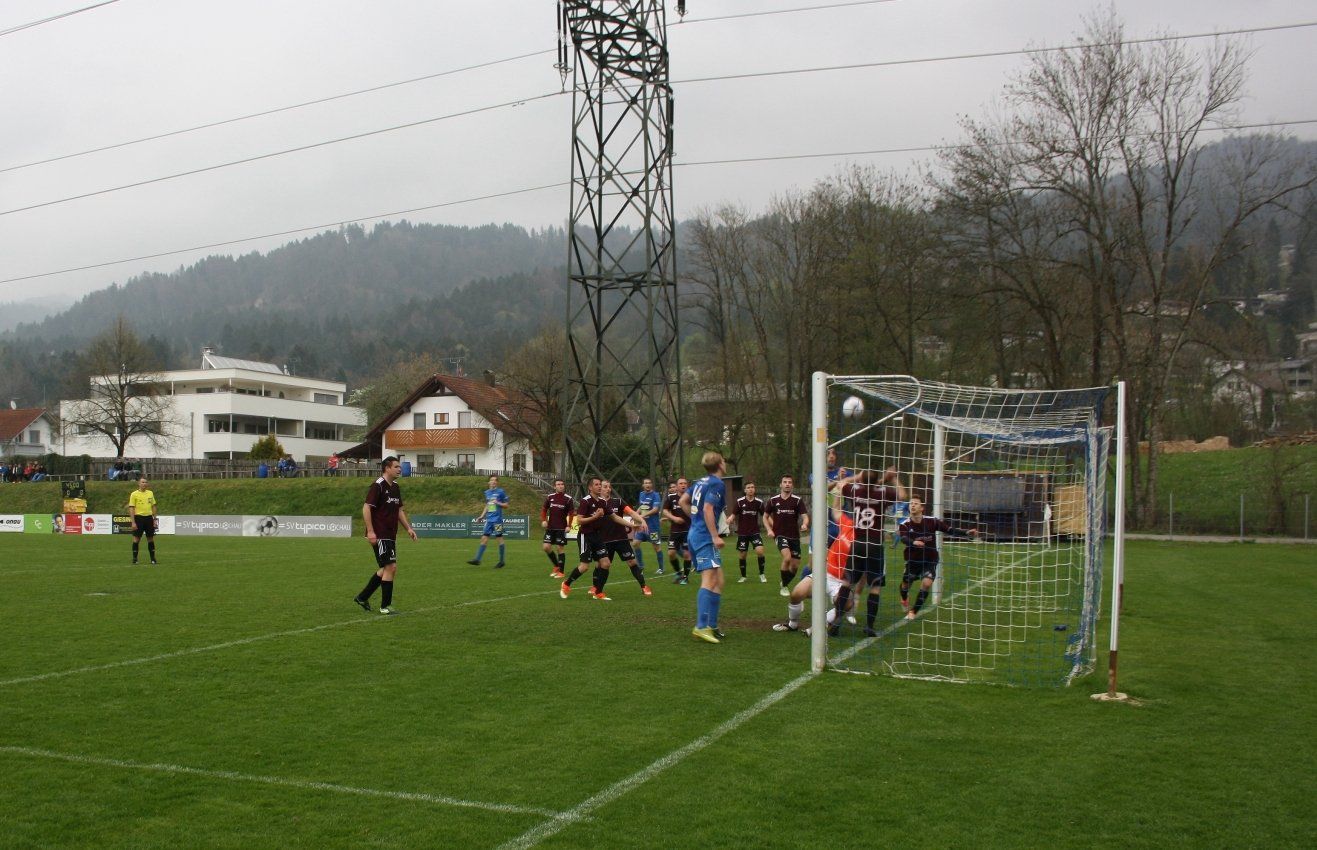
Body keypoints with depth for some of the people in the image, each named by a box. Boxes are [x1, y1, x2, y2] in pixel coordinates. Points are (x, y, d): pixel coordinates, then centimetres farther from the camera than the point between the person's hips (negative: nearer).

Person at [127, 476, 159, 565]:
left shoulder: (150, 493, 10)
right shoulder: (134, 494, -4)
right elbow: (131, 508, -6)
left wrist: (155, 519, 10)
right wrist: (133, 522, -12)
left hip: (149, 518, 4)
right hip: (139, 518, -4)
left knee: (151, 538, 6)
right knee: (137, 538, -1)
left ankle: (153, 559, 11)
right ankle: (134, 559, 7)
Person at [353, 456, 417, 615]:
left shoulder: (396, 487, 14)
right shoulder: (378, 486, -12)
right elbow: (366, 508, -16)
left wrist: (408, 528, 14)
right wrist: (370, 531, -21)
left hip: (390, 535, 9)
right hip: (379, 535, -9)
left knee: (385, 569, 14)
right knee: (390, 567, -8)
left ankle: (362, 597, 25)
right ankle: (385, 606, 1)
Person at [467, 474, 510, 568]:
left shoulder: (501, 491, -4)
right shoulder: (487, 492, 13)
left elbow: (506, 505, -2)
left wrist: (498, 503, -17)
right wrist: (481, 516, 14)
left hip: (497, 519, -6)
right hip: (489, 519, 6)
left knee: (499, 539, 0)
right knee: (484, 538, 1)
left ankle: (501, 561, 8)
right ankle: (477, 559, -1)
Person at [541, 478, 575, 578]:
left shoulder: (568, 499, -5)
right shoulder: (550, 497, 4)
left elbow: (571, 513, -3)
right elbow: (544, 510, 12)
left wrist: (569, 526, -12)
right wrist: (543, 520, -3)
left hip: (561, 528, -4)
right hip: (550, 527, 4)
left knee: (560, 548, -2)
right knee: (546, 547, -1)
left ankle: (561, 572, 8)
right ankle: (556, 566, 20)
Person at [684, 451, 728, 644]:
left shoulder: (701, 482, 16)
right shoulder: (717, 484, -10)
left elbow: (683, 501, 23)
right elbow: (708, 509, -21)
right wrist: (715, 536, -21)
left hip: (695, 534, 10)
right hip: (705, 537, -10)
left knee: (717, 582, 11)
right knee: (710, 581, -17)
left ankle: (711, 626, 11)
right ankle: (702, 626, -26)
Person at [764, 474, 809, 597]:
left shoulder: (798, 500, -1)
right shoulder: (773, 500, 2)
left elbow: (805, 516, -11)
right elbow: (765, 516, 14)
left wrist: (805, 524, -33)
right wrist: (769, 530, -2)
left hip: (794, 536, 2)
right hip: (780, 535, -2)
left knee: (795, 566, 2)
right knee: (787, 557, -25)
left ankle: (785, 583, 32)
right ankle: (784, 587, -8)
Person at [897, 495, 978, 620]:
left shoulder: (932, 521, -12)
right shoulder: (904, 525, -14)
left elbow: (950, 530, -13)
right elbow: (903, 538, -33)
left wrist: (966, 532, -29)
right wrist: (914, 542, -56)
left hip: (930, 560, 0)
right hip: (913, 561, 1)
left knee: (926, 583, -20)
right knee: (905, 584, 9)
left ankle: (913, 611, -1)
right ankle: (904, 599, 49)